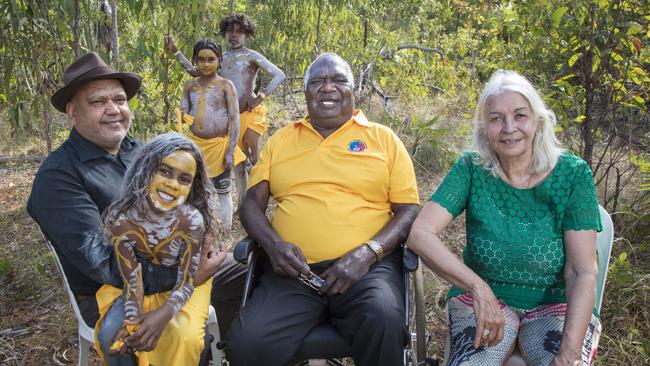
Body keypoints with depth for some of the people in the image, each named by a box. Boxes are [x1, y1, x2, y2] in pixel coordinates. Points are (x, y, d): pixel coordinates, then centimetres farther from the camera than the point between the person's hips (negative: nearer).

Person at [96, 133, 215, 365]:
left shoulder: (192, 221, -31)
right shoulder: (120, 218, -27)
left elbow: (186, 281, -20)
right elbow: (132, 280, -19)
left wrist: (164, 315, -38)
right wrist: (132, 320, -35)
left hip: (181, 285, -1)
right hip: (142, 283, 1)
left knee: (187, 339, -26)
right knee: (111, 335, -22)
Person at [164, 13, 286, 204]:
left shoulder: (251, 56, -3)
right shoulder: (222, 57, 13)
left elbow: (279, 75, -9)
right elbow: (195, 71, 19)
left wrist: (260, 97, -15)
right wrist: (175, 52, 12)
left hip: (250, 114, -6)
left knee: (255, 159, -6)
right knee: (238, 161, 10)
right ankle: (242, 204, 17)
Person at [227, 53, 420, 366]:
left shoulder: (383, 138, 12)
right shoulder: (280, 140, 19)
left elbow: (409, 209, 7)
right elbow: (252, 202, 15)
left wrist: (367, 253, -11)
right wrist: (273, 243, -7)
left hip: (368, 266, -1)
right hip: (295, 269, 1)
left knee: (383, 323, -34)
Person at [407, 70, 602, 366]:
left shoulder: (572, 174, -8)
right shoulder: (471, 169, -7)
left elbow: (583, 272, -12)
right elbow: (420, 233, -17)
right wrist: (478, 287, -28)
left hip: (556, 302, 1)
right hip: (483, 295, 0)